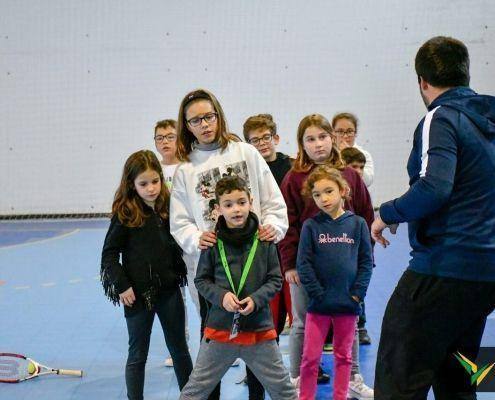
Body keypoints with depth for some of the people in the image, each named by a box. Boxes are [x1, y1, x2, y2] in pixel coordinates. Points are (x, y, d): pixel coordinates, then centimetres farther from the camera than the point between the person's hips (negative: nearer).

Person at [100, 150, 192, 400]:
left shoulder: (169, 207, 0)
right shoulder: (124, 213, -10)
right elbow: (109, 253, -7)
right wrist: (121, 285, -12)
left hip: (169, 290, 4)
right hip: (137, 294, -4)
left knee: (180, 349, 16)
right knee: (137, 355, 9)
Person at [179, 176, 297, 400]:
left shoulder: (264, 241, -4)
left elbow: (275, 279, 1)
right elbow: (201, 280, 2)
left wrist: (256, 299, -15)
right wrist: (221, 296, -14)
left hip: (259, 328, 0)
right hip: (220, 326, 0)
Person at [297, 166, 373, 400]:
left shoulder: (357, 224, 1)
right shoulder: (310, 226, -2)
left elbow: (366, 262, 1)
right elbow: (304, 264, -5)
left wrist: (358, 293, -7)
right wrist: (317, 294, -11)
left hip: (348, 303, 1)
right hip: (319, 304, -1)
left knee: (344, 356, 13)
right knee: (310, 357, 4)